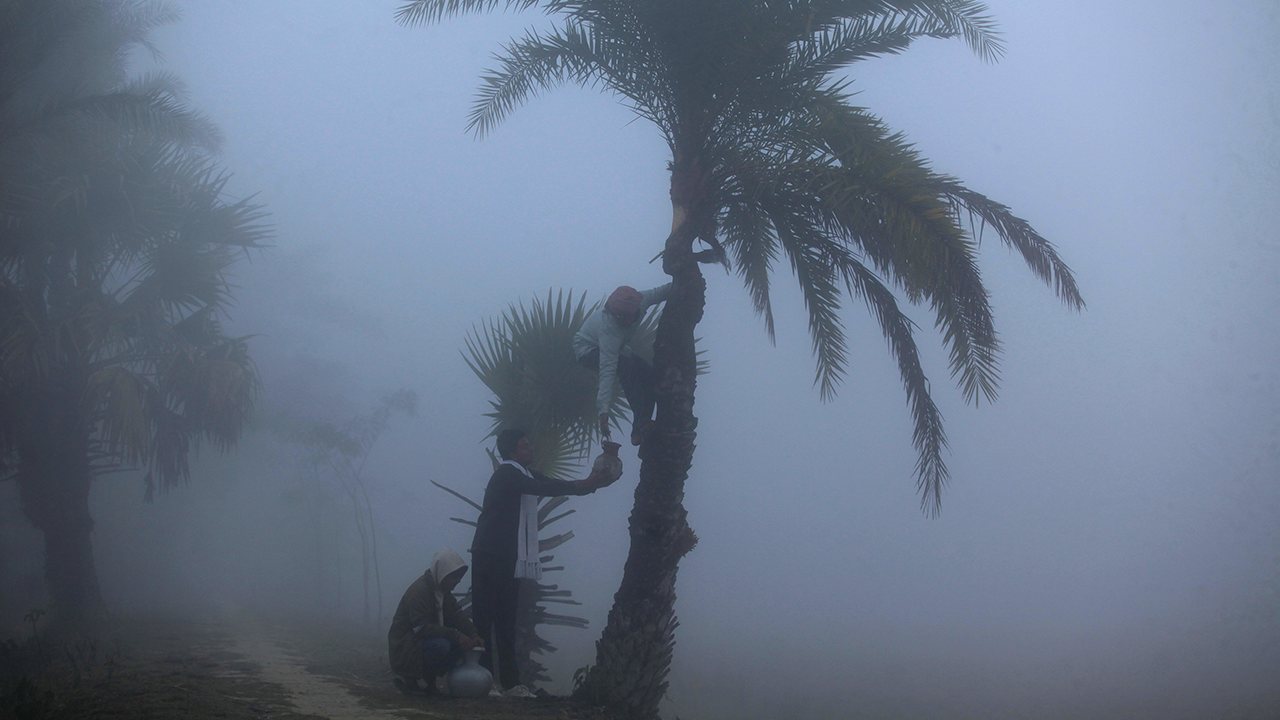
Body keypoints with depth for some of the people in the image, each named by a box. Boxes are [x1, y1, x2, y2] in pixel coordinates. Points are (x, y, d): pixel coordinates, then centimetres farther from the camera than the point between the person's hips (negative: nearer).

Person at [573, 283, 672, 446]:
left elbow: (662, 292, -5)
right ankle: (640, 424, -31)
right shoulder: (609, 328, -43)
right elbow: (607, 370, -49)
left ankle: (639, 432, -6)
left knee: (649, 375, -9)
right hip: (588, 349, -8)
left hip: (616, 347, 8)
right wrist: (604, 411, -54)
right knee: (627, 367, -34)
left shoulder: (641, 301, -28)